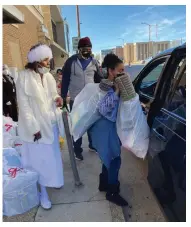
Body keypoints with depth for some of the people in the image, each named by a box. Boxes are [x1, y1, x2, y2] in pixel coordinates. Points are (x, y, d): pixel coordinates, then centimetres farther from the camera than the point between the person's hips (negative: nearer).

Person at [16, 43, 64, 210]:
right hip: (36, 126, -5)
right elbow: (24, 106, -14)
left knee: (53, 155, 18)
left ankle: (53, 180, 42)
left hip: (52, 123, 6)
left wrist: (57, 99, -9)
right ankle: (42, 192, 24)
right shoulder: (24, 77, -13)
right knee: (39, 158, 5)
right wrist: (34, 128, -16)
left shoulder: (48, 76, 4)